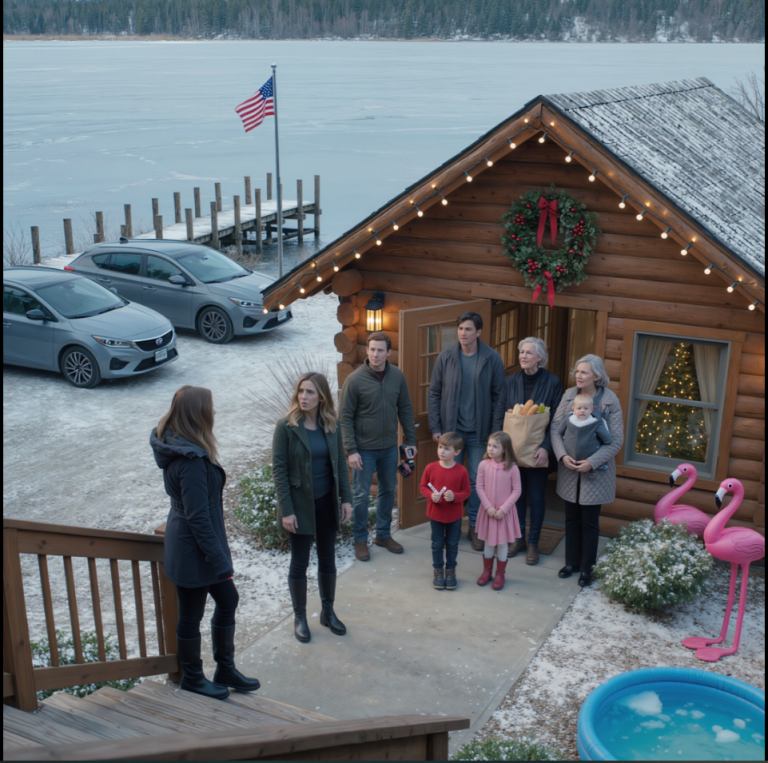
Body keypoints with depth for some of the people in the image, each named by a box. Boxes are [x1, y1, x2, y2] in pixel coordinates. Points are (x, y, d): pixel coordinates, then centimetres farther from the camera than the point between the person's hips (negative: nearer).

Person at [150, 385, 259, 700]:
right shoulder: (191, 459, -28)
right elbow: (198, 516, -27)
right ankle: (193, 678, 29)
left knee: (228, 600, 19)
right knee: (191, 615, 10)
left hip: (187, 543, 10)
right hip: (194, 549, -10)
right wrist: (219, 560, -20)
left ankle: (226, 670, 32)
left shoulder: (175, 444, 3)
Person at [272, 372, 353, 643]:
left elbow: (340, 463, 5)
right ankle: (300, 617, 25)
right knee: (300, 562, 8)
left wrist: (346, 498, 0)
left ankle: (328, 611, 34)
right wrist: (286, 510, -15)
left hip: (328, 502, 4)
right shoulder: (286, 426, -14)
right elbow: (279, 469, -13)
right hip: (300, 504, -4)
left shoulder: (331, 425, -2)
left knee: (328, 558, 16)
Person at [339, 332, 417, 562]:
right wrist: (351, 450, -16)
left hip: (390, 447, 4)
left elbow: (405, 409, 6)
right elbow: (345, 418, -13)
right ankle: (360, 539, 22)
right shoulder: (355, 380, -16)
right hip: (364, 448, -4)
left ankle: (384, 534, 33)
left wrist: (411, 440, 5)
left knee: (388, 491, 16)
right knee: (361, 495, 5)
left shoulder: (397, 376, -4)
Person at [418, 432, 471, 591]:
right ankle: (438, 571, 29)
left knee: (452, 545, 13)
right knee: (437, 544, 13)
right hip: (435, 514, 1)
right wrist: (430, 495, -19)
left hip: (454, 515, -1)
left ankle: (450, 571, 31)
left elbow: (466, 491, -5)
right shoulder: (431, 468, -10)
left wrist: (455, 496, -24)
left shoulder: (461, 471, -13)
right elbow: (423, 486, 0)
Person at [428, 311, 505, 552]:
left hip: (479, 432, 0)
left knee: (477, 480, 7)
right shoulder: (446, 357, -5)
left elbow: (498, 396, -2)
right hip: (452, 429, 1)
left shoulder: (492, 358, -6)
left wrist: (496, 430, -5)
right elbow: (434, 393, 1)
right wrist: (435, 427, -3)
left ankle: (475, 526, 22)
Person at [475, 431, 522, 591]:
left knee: (502, 543, 8)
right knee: (489, 542, 14)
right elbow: (479, 487, -5)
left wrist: (503, 509, -14)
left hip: (505, 511, -1)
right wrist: (488, 507, -12)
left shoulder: (512, 468, -14)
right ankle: (487, 571, 30)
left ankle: (500, 574, 23)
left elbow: (516, 491, -9)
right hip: (488, 510, 2)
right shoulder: (484, 465, -10)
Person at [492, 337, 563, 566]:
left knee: (536, 497, 7)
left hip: (538, 452, -3)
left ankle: (533, 543, 20)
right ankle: (518, 538, 26)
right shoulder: (511, 381, 2)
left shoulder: (552, 382, -7)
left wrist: (546, 448, -18)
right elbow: (498, 415, 4)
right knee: (517, 494, 12)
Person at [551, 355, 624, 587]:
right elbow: (555, 428, -1)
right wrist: (562, 455, -15)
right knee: (571, 518, 15)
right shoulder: (569, 395, -3)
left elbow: (616, 440, -11)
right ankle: (571, 561, 31)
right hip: (569, 469, 3)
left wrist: (592, 462, -19)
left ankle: (586, 567, 22)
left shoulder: (610, 401, -12)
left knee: (589, 522, 7)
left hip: (595, 471, -3)